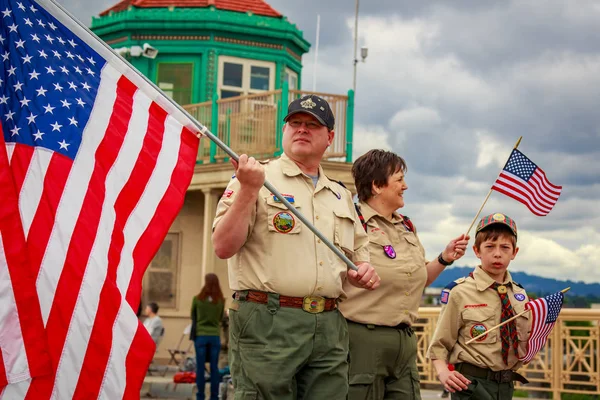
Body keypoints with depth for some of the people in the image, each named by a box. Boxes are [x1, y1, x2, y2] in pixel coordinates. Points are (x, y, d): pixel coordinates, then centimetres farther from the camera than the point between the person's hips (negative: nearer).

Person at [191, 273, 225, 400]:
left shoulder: (197, 299, -6)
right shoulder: (221, 301, -3)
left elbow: (193, 316, 7)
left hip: (200, 335, -1)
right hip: (215, 336, 1)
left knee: (200, 367, 4)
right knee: (214, 367, 6)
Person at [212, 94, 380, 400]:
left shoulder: (340, 195, 21)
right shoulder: (257, 178, 3)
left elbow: (357, 256, 29)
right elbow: (223, 247, -8)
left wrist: (362, 271, 6)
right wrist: (248, 190, -17)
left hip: (329, 327, 6)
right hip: (267, 322, -5)